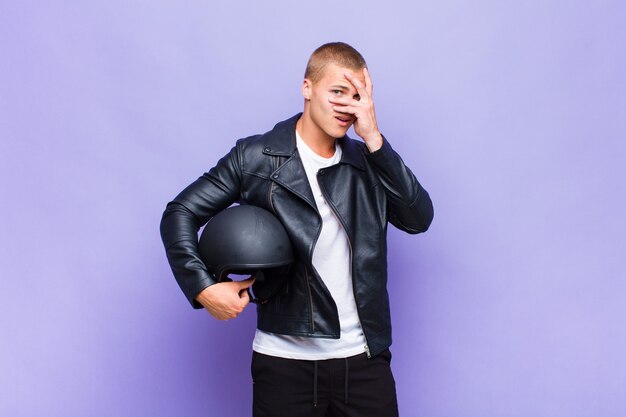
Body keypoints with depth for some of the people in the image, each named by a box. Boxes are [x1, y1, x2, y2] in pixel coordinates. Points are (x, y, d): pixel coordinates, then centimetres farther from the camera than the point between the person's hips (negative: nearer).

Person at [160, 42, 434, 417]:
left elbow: (419, 218, -6)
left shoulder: (368, 162, 7)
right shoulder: (256, 157, -1)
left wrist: (374, 140, -12)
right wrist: (203, 288, -11)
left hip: (365, 359, 3)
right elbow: (181, 213, 1)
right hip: (285, 361, -2)